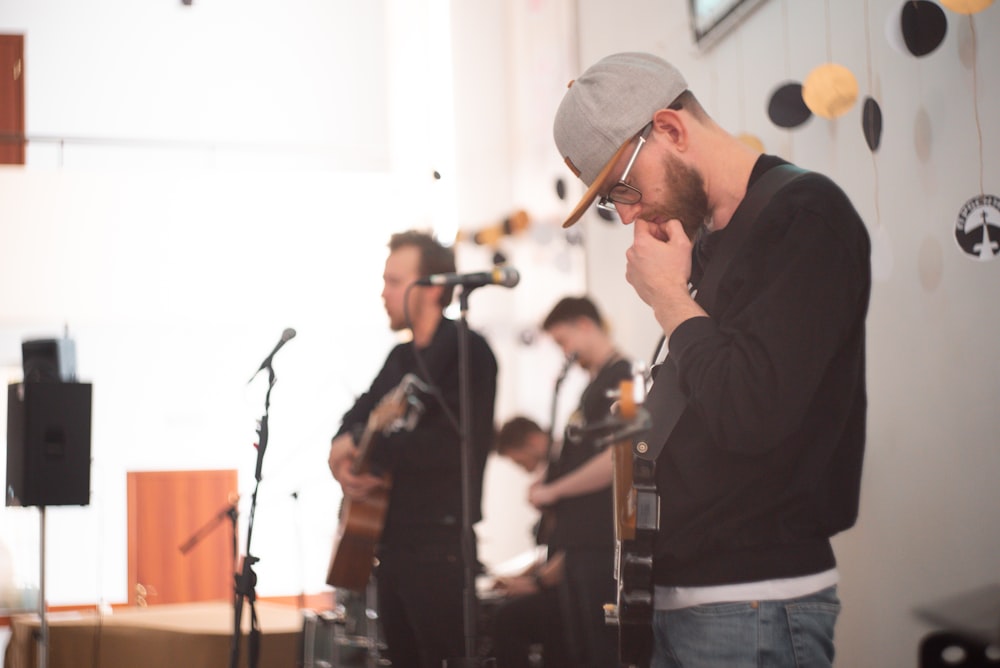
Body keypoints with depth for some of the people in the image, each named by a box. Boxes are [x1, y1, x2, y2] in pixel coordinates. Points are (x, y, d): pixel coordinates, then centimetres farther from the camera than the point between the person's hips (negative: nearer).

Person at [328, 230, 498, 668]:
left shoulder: (466, 351, -11)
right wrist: (345, 466, -1)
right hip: (391, 541, 9)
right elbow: (357, 418, 22)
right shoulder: (402, 357, 16)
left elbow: (449, 442, -24)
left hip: (442, 546, -9)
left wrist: (364, 449, -16)